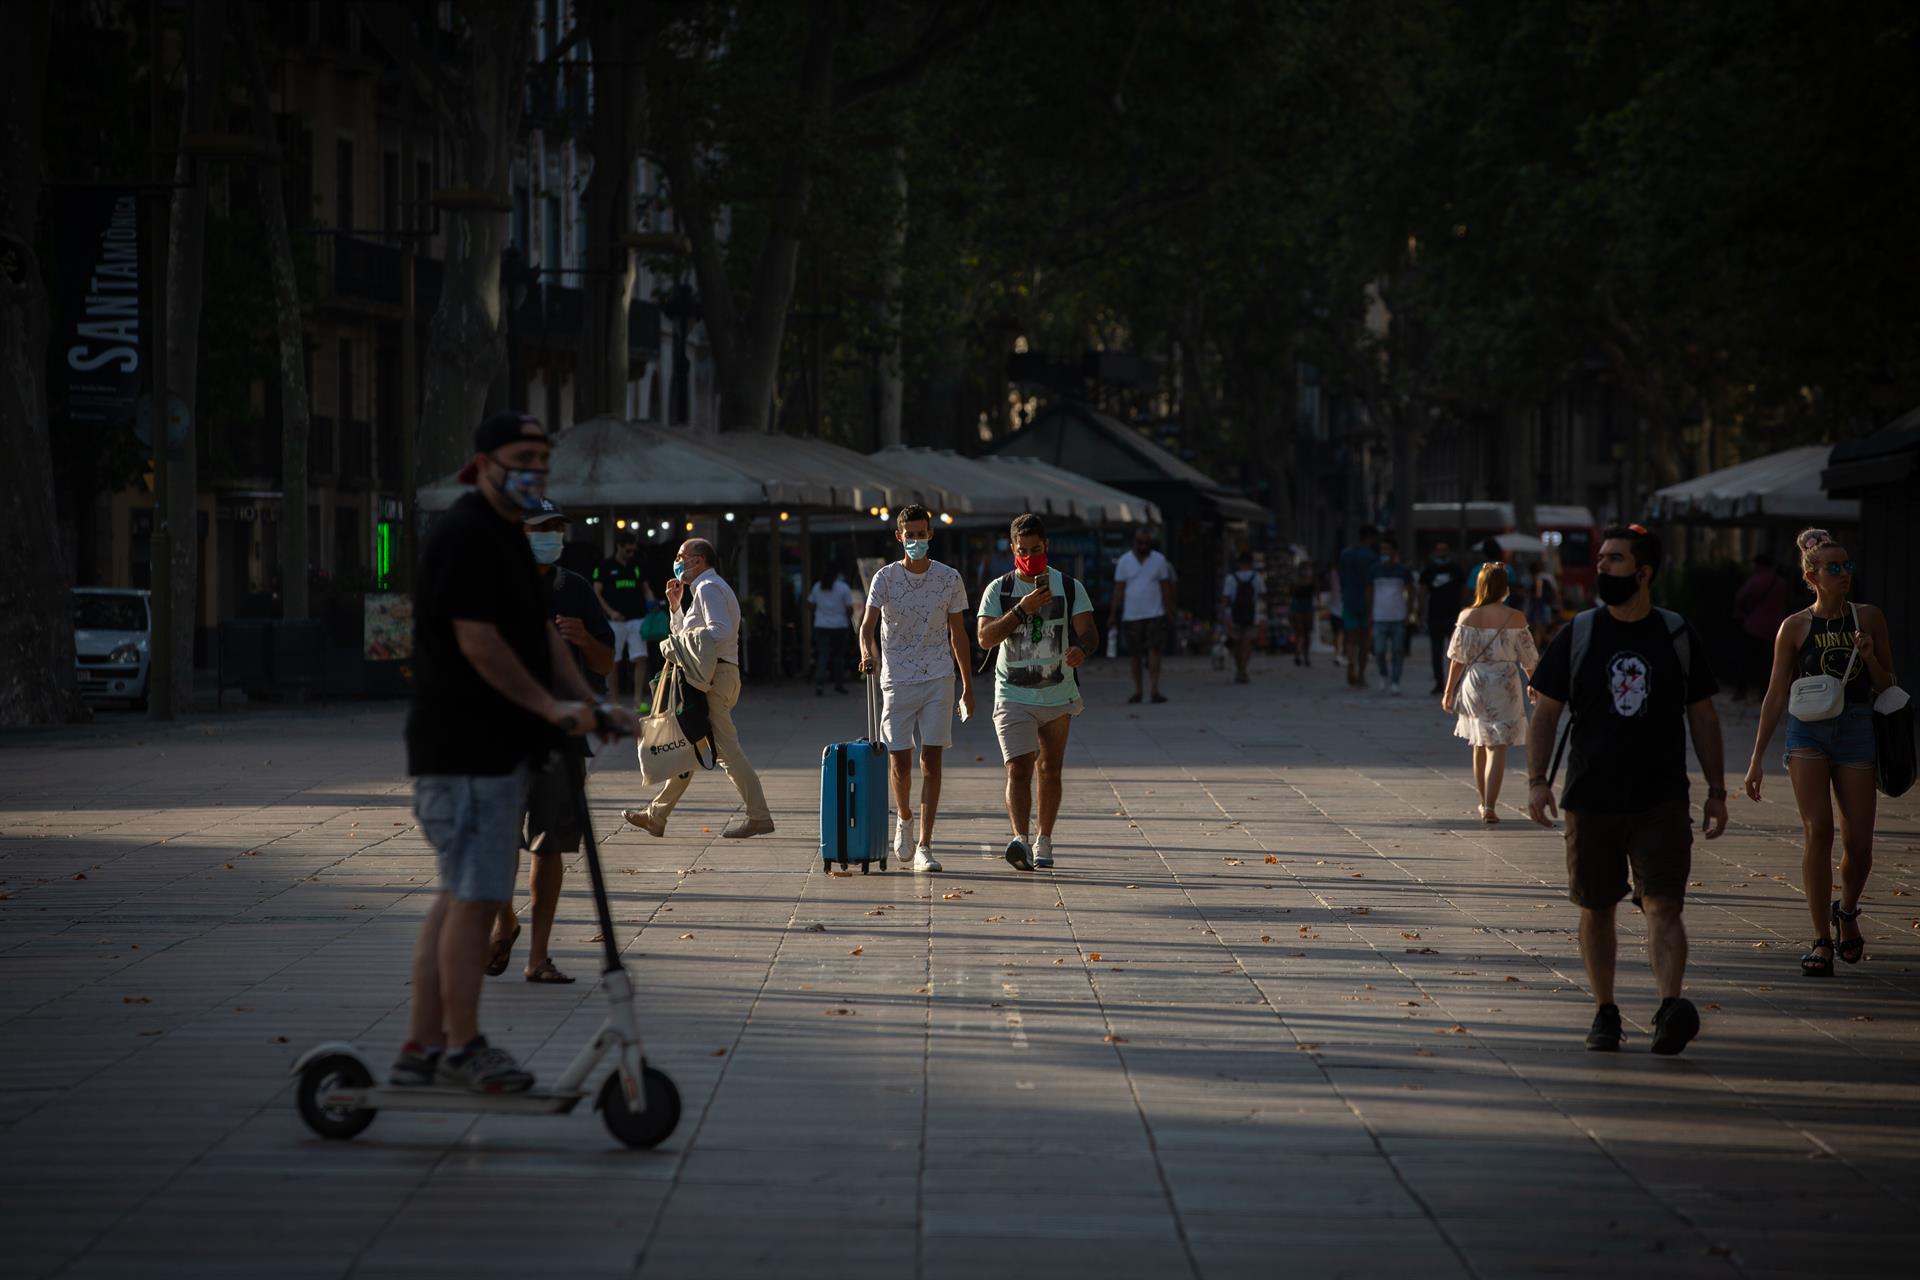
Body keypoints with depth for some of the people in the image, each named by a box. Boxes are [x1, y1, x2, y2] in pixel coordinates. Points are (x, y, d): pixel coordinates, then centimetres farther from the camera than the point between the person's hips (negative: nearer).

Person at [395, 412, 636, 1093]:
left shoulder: (507, 537, 19)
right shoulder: (465, 535, -14)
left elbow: (542, 633, 20)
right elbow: (477, 641, -20)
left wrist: (590, 706, 9)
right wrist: (552, 708, -16)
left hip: (498, 746, 11)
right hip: (466, 749, -11)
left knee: (457, 897, 12)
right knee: (474, 897, -7)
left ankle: (421, 1049, 15)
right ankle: (461, 1048, -1)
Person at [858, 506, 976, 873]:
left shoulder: (949, 579, 3)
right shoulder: (885, 578, 0)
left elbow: (958, 635, 10)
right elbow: (868, 625, -8)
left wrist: (968, 686, 11)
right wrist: (868, 653, -31)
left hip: (938, 680, 0)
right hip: (897, 678, 0)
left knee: (931, 759, -7)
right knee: (899, 760, 2)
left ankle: (923, 847, -6)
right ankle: (904, 819, 34)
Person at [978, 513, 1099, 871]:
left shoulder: (1070, 587, 3)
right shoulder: (998, 590, 0)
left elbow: (1089, 631, -4)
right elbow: (985, 638, -11)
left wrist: (1081, 648, -28)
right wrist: (1022, 609, -22)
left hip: (1058, 695, 2)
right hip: (1013, 696, -2)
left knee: (1050, 771, 10)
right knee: (1018, 770, -17)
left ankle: (1044, 841, 25)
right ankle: (1020, 840, -29)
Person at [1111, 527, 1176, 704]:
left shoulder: (1159, 560, 3)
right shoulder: (1124, 561, 3)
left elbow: (1166, 588, 6)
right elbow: (1118, 589, 3)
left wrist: (1169, 611, 1)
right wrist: (1114, 614, -1)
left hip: (1154, 614, -1)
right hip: (1132, 615, 1)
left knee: (1154, 650, -12)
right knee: (1136, 654, 6)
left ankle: (1155, 689, -15)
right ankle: (1137, 691, 14)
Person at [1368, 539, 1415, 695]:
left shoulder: (1403, 571, 2)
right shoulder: (1375, 570, 5)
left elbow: (1410, 593, 6)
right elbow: (1369, 594, 10)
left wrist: (1408, 614, -3)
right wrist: (1369, 616, 5)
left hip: (1398, 618, -1)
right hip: (1380, 617, 1)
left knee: (1398, 651, -2)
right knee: (1380, 650, -5)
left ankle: (1395, 682, 2)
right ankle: (1384, 675, 20)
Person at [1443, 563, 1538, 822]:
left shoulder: (1466, 616, -5)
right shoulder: (1515, 619, -8)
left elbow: (1457, 658, -2)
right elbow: (1528, 658, 1)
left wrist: (1449, 691, 8)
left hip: (1473, 684, 2)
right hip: (1504, 685, -2)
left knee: (1480, 745, 18)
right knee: (1497, 748, -2)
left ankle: (1485, 803, 30)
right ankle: (1490, 807, -13)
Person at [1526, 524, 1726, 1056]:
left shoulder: (1678, 637, 4)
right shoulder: (1576, 637, 3)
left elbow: (1703, 717, 10)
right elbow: (1544, 713, 6)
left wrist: (1716, 791, 6)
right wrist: (1537, 780, -5)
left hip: (1662, 799, -1)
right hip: (1591, 800, 1)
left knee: (1663, 905, -14)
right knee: (1596, 909, 8)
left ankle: (1671, 1006, -27)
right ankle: (1605, 1012, 19)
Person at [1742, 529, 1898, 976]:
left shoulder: (1869, 618, 6)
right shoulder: (1795, 628, 2)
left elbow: (1887, 686, 11)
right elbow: (1776, 696, 6)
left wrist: (1869, 657, -10)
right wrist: (1756, 759, 4)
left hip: (1856, 729, 2)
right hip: (1808, 730, -1)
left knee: (1858, 843, 0)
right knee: (1818, 831, -13)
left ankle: (1846, 910, 31)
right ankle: (1821, 941, -7)